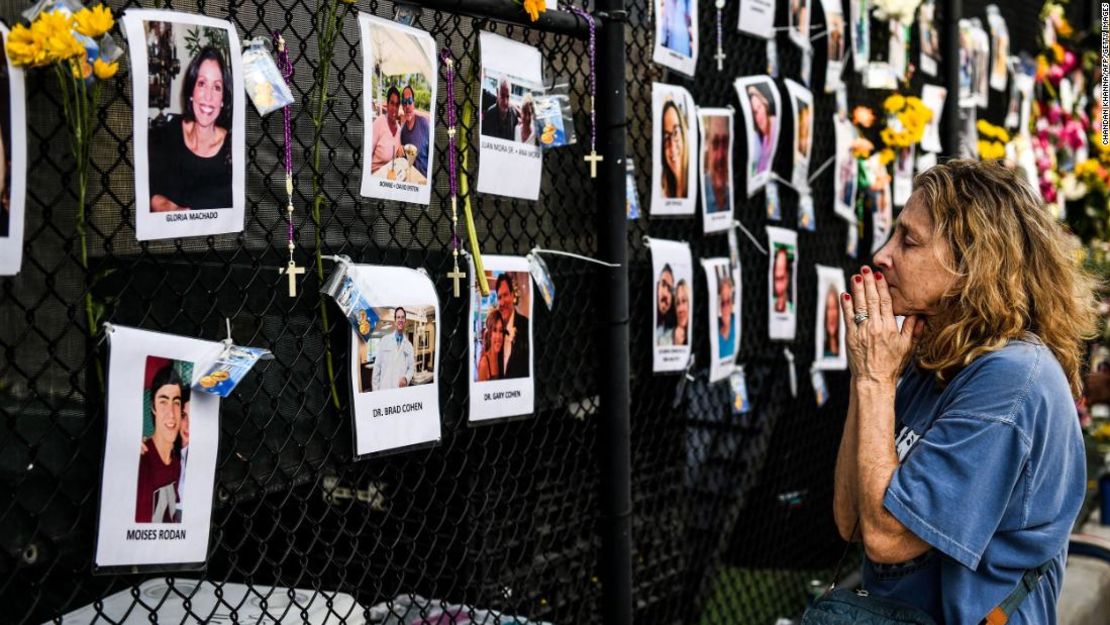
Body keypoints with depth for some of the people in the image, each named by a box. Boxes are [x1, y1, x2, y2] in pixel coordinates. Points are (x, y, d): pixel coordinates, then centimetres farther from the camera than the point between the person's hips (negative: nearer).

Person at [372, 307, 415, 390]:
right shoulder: (384, 341, 4)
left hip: (401, 390, 2)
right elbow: (377, 366, 3)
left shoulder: (409, 345, 10)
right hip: (384, 388, -2)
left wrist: (406, 378, -11)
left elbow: (411, 367, 12)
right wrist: (375, 390, -1)